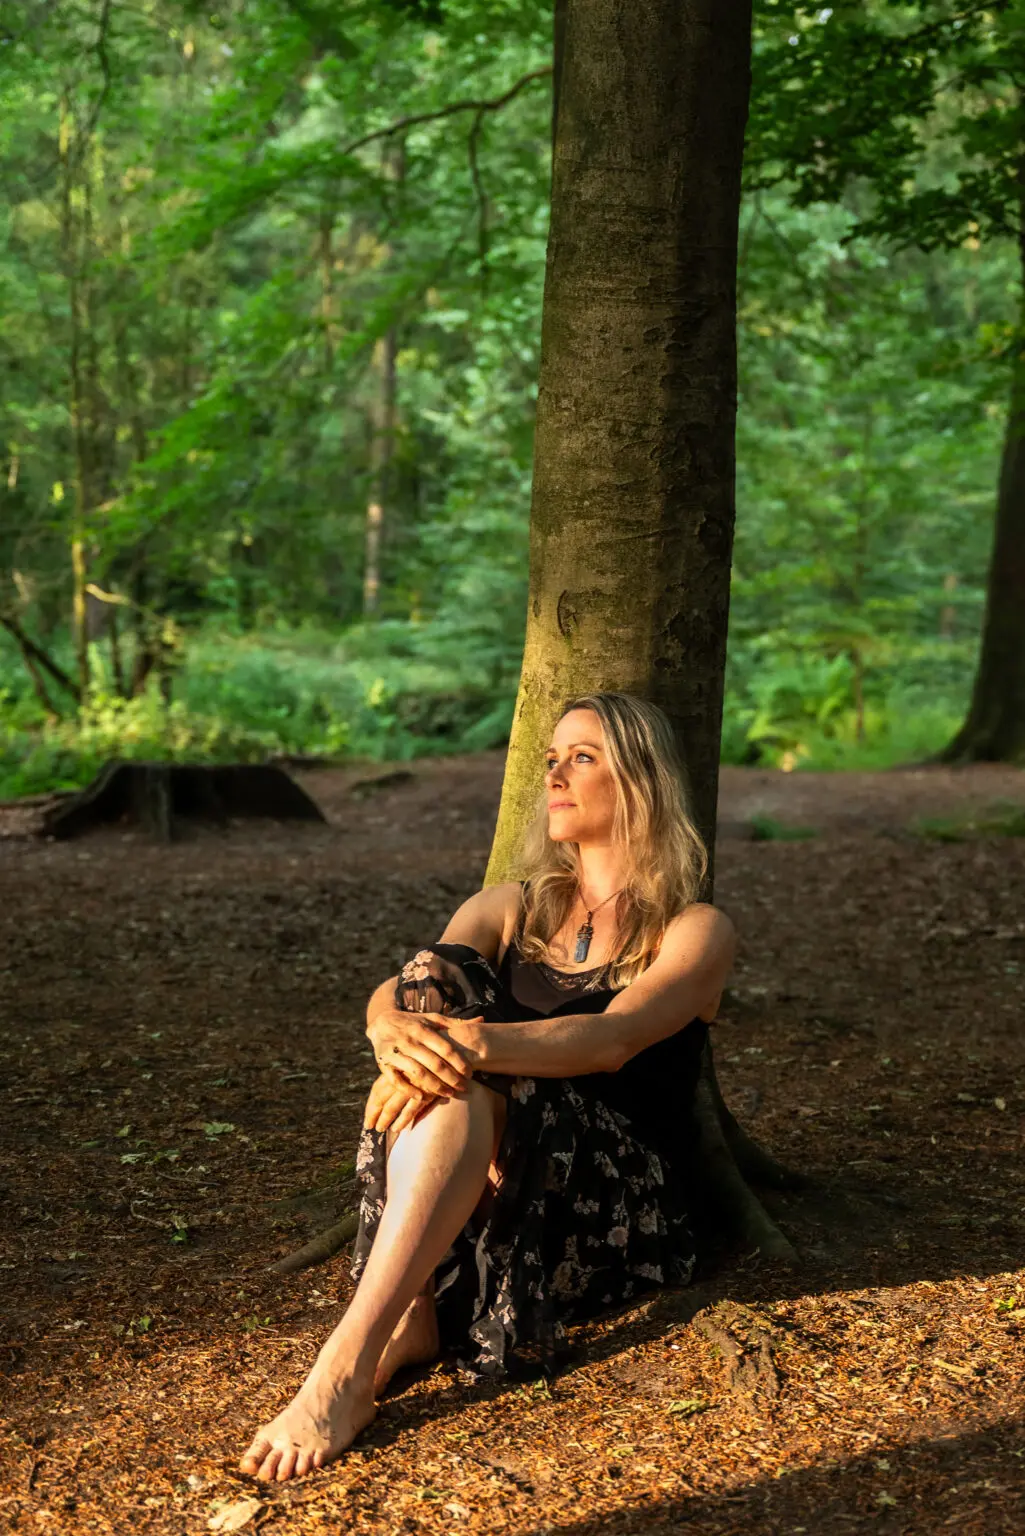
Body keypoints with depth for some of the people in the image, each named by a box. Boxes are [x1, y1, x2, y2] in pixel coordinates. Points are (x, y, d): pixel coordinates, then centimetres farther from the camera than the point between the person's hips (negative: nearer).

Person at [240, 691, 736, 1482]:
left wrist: (478, 1047, -36)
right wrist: (399, 1032, -28)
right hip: (485, 1185, 4)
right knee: (439, 982, -23)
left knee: (466, 1087, -32)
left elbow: (612, 1039, -19)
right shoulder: (514, 907, 17)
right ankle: (407, 1321, -33)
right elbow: (391, 995, -3)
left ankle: (350, 1362, -40)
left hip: (621, 1204, -4)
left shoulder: (696, 930, 3)